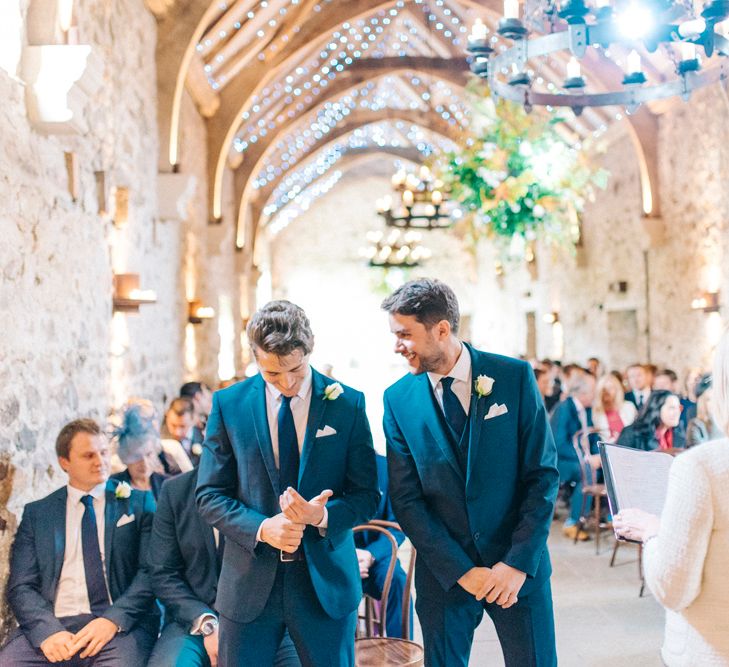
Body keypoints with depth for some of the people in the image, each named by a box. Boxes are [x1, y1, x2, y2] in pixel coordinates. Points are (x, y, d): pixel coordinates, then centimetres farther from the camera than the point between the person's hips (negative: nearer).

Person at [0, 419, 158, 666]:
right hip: (55, 624, 3)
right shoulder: (36, 513, 14)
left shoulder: (138, 503, 11)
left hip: (121, 624, -2)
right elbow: (21, 587, 7)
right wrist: (48, 631, -12)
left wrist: (113, 620, -13)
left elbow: (152, 571, 2)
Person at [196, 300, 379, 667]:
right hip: (249, 584, 0)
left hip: (326, 581, 0)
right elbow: (209, 495, 1)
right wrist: (262, 528, -15)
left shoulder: (348, 404, -2)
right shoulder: (228, 404, 0)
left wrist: (321, 516, -19)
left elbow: (367, 496, 0)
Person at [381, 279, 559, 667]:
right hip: (443, 573, 1)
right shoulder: (398, 400, -3)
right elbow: (406, 500, -4)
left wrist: (518, 563, -13)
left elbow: (543, 475, -6)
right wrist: (461, 571, -11)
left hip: (519, 568, -1)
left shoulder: (514, 377, -7)